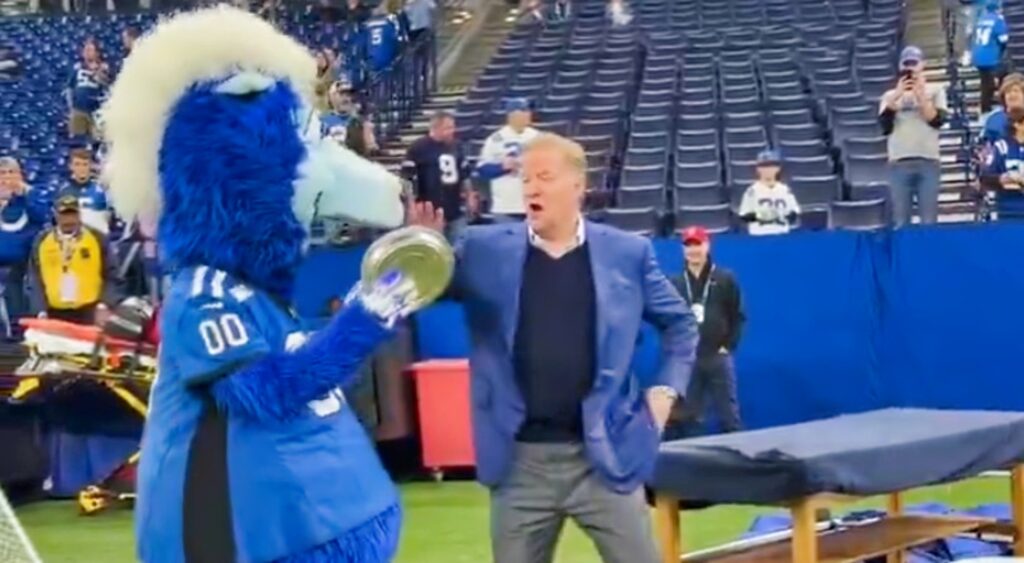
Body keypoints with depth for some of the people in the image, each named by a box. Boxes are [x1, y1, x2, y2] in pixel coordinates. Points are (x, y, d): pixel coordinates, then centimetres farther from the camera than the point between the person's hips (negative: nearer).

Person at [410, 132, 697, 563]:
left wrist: (663, 393, 3)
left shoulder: (627, 253, 2)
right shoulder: (485, 249, 2)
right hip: (521, 459, 1)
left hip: (603, 454, -1)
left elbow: (680, 324, 13)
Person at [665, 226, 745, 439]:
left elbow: (738, 316, 3)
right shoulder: (675, 284, 5)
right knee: (684, 418, 5)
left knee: (729, 415, 0)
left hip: (718, 358, -1)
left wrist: (729, 346, -4)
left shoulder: (725, 280, 4)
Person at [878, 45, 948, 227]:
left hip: (928, 162, -1)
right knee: (900, 221, -1)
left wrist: (920, 95, -6)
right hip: (899, 163, 1)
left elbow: (937, 120, -4)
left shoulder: (935, 90, 12)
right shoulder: (891, 95, 14)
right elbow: (885, 126, 0)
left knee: (929, 221, -4)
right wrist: (897, 96, -4)